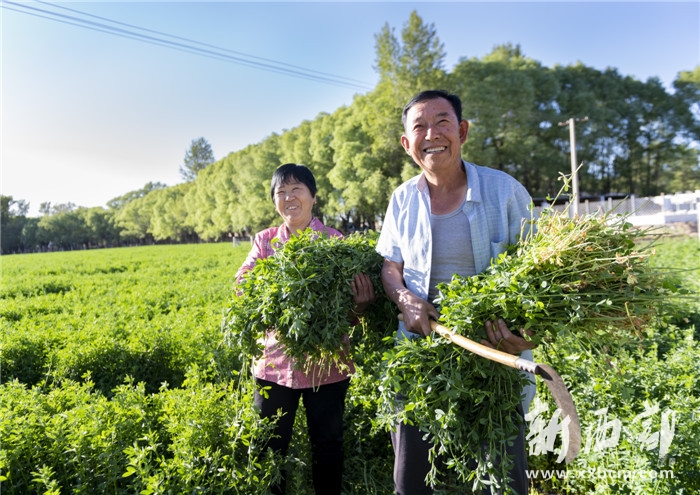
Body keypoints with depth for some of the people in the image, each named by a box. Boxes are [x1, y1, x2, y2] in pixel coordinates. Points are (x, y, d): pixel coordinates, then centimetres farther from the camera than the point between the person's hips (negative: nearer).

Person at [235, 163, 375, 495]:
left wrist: (361, 305, -28)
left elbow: (350, 305, -6)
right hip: (276, 361, 2)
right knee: (269, 445, 15)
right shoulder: (265, 241, 4)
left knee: (327, 445, 14)